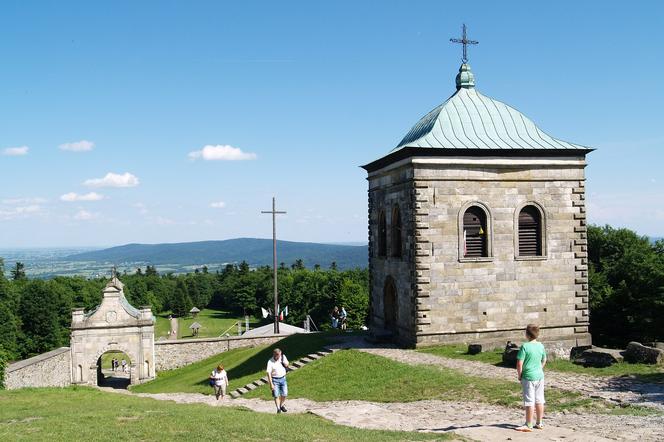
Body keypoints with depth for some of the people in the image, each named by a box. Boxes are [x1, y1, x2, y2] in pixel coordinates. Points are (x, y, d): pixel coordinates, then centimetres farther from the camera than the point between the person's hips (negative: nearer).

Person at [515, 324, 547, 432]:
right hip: (540, 376, 6)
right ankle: (539, 423, 22)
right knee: (539, 400, 13)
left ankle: (528, 425, 4)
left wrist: (519, 376, -4)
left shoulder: (525, 346, -17)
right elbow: (544, 360, 17)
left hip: (528, 377, -6)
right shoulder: (541, 346, 4)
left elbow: (519, 364, -17)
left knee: (529, 402, -1)